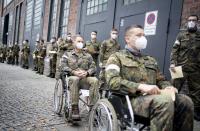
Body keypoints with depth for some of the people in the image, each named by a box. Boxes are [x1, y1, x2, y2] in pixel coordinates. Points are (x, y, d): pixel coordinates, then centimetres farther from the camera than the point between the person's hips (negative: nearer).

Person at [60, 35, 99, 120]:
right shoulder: (67, 54, 16)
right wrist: (74, 72, -16)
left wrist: (87, 72, -14)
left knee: (95, 80, -31)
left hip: (85, 78, 2)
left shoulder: (88, 56, 21)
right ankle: (75, 109, -38)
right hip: (72, 77, -2)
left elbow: (93, 67, 9)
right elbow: (63, 67, 1)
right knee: (74, 79, -39)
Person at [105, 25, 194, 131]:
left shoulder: (151, 60, 28)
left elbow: (161, 80, 28)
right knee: (165, 101, -34)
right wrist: (141, 86, -22)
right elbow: (113, 81, -9)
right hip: (133, 98, -6)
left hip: (153, 96, 6)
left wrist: (168, 87, 1)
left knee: (185, 101, -22)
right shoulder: (117, 57, 7)